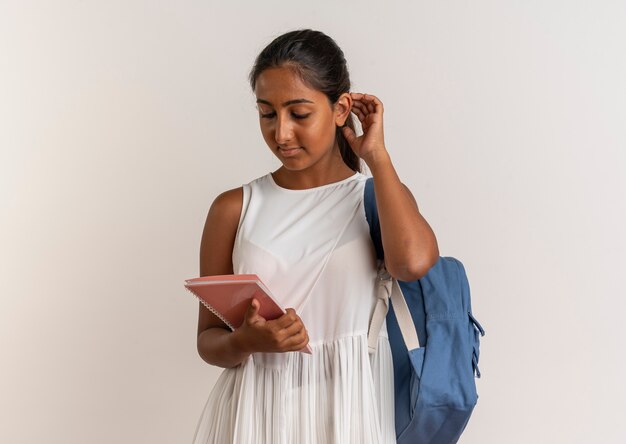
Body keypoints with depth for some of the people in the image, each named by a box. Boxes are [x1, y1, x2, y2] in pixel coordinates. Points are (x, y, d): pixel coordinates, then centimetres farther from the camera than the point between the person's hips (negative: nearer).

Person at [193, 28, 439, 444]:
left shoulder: (380, 198, 0)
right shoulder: (235, 208, 0)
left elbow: (413, 261, -23)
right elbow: (209, 338, 3)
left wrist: (376, 154, -11)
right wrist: (246, 341, -20)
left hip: (349, 410, 0)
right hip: (256, 411, 0)